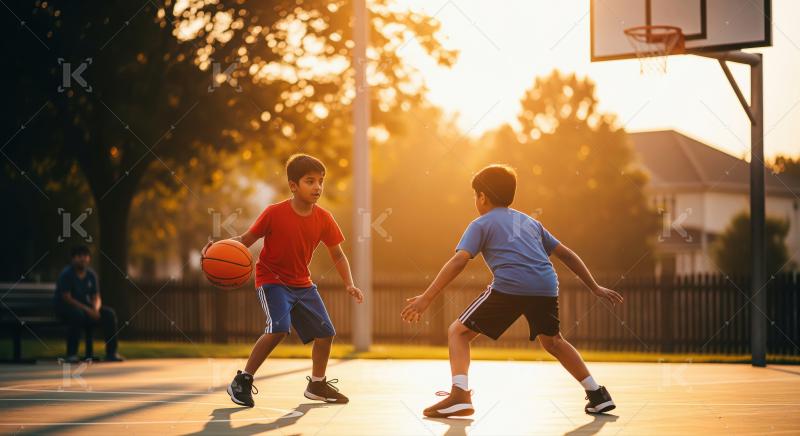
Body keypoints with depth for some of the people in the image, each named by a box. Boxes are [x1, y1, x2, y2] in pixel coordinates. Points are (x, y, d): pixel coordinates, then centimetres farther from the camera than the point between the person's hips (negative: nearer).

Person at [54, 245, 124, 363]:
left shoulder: (91, 275, 4)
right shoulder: (66, 274, -14)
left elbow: (96, 297, 4)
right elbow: (66, 298, -21)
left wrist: (96, 309, -21)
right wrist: (87, 310, -28)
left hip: (85, 306, 6)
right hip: (64, 308, -6)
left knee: (110, 313, -15)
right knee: (78, 314, -40)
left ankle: (111, 353, -14)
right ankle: (71, 354, -33)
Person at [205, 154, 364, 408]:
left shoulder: (324, 219, -8)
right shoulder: (274, 213, -20)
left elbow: (337, 255, 2)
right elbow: (246, 239, -13)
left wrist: (349, 285, -11)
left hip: (302, 283, 6)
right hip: (271, 280, -6)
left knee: (325, 331, 4)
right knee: (278, 328, -26)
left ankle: (317, 384, 28)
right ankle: (242, 382, -12)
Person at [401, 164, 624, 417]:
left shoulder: (481, 224, 15)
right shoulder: (530, 222, 31)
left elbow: (459, 260, 0)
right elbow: (566, 254, 31)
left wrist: (426, 298, -4)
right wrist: (595, 288, 38)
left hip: (509, 286, -5)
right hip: (546, 287, 5)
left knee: (458, 332, 8)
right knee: (552, 341, 31)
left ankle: (460, 395, -12)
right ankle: (597, 394, 28)